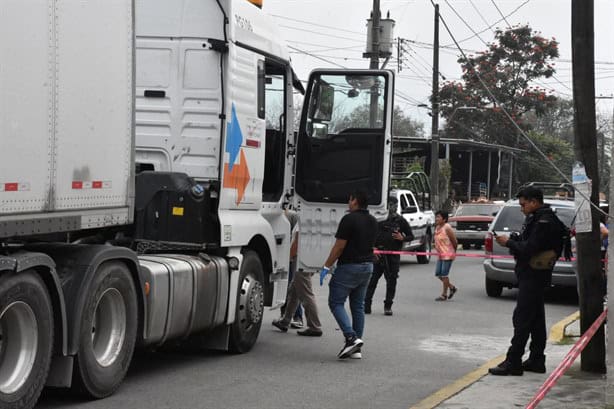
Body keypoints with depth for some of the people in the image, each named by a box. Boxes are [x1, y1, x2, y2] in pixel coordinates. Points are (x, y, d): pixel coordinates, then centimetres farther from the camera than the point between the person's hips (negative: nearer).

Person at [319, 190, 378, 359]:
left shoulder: (349, 219, -14)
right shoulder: (373, 221, 11)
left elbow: (339, 246, -15)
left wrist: (327, 266, -11)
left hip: (349, 266, -8)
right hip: (368, 266, 8)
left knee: (336, 302, -1)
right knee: (358, 305, 11)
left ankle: (351, 337, -17)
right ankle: (356, 348, 11)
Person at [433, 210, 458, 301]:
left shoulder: (447, 228, -17)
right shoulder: (437, 228, 7)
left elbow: (454, 241, -13)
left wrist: (453, 252, -1)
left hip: (448, 255, -9)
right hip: (441, 255, 9)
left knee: (444, 274, -5)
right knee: (438, 274, 8)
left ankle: (444, 294, 5)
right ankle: (452, 287, 25)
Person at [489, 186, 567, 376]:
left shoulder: (544, 222, -18)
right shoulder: (537, 219, 15)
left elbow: (529, 248, -23)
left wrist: (509, 242, -11)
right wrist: (512, 239, -1)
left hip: (533, 276, -11)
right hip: (532, 275, 11)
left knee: (522, 318, -10)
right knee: (536, 319, 14)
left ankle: (513, 362, -9)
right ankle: (536, 360, 21)